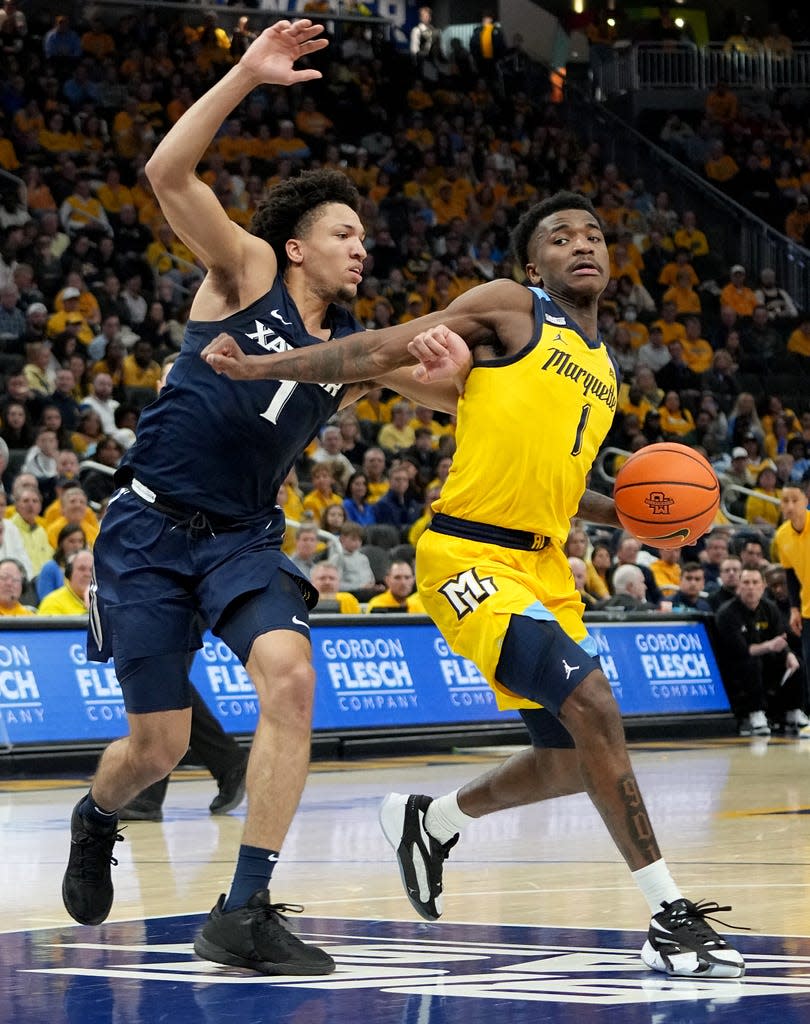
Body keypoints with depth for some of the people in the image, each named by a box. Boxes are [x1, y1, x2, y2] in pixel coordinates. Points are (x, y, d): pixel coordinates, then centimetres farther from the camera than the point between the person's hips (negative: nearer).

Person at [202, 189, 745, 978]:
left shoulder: (602, 371, 18)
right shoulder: (511, 310, -3)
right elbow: (383, 350, -6)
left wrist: (623, 515, 11)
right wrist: (260, 369, -13)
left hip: (543, 564, 9)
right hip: (470, 555, -9)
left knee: (571, 759, 12)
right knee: (592, 703, -23)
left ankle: (430, 821, 38)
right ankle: (669, 916, -20)